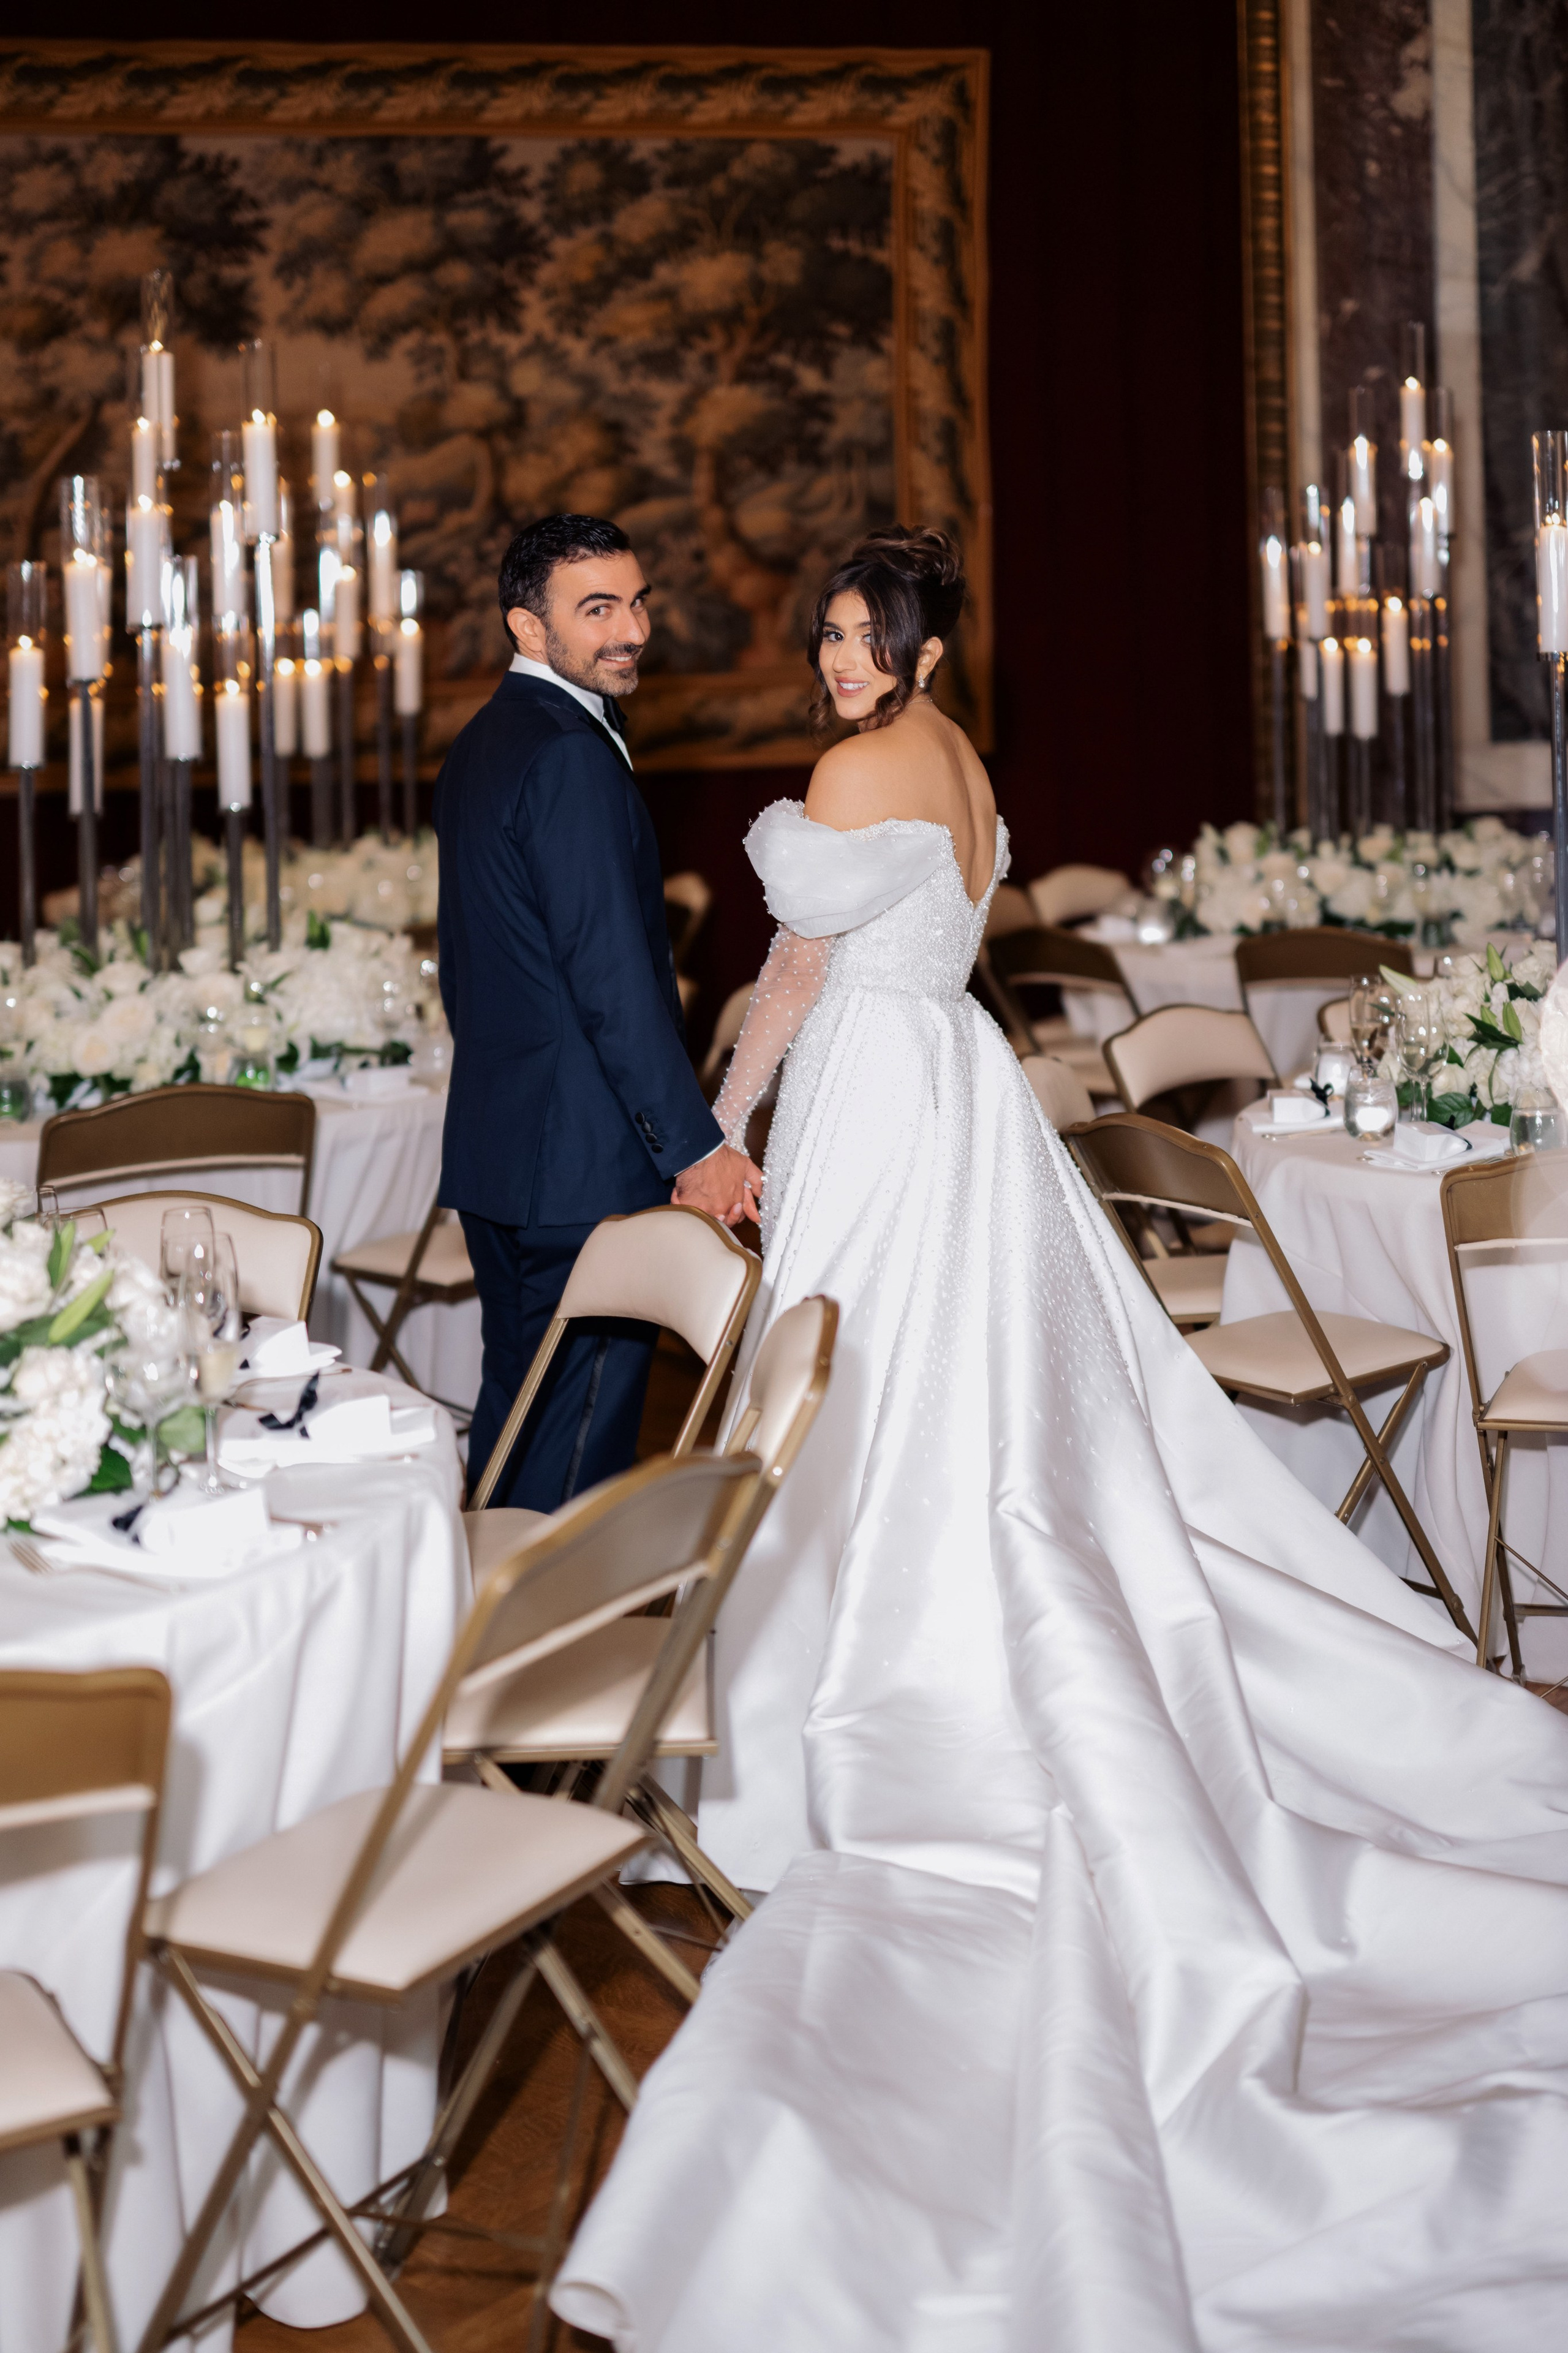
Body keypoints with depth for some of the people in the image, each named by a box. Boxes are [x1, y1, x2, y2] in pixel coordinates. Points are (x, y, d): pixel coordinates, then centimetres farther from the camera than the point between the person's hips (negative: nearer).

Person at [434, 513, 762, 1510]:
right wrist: (696, 1145, -16)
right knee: (585, 1429, -3)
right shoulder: (573, 756, -17)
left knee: (518, 1405, 18)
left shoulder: (479, 746, 15)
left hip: (497, 1145, 10)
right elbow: (612, 976, -21)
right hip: (587, 1161, -10)